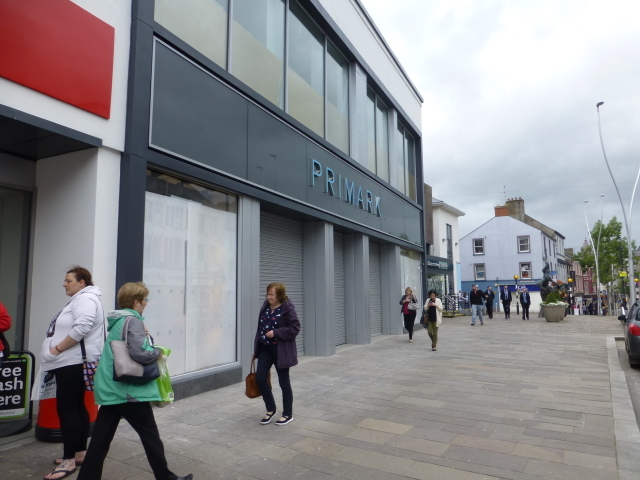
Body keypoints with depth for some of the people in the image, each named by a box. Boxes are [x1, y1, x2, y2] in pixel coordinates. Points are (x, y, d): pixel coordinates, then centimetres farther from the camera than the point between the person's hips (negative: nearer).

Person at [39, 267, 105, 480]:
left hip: (74, 364, -11)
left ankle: (69, 460, -1)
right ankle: (80, 452, 23)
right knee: (76, 407, 14)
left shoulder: (85, 299, -15)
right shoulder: (78, 299, 20)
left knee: (67, 410, -7)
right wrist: (57, 350, 14)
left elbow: (81, 329, -28)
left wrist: (57, 348, -19)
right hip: (70, 363, 11)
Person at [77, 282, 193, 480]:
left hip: (111, 389, 9)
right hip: (129, 390, -8)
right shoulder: (133, 321, -16)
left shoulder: (118, 321, 13)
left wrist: (150, 347, 10)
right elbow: (140, 353, -27)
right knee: (151, 436, 5)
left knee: (100, 439, 12)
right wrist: (158, 352, -10)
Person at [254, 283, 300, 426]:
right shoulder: (265, 307, 6)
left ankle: (288, 414, 21)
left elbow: (294, 329, -16)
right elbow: (260, 327, 14)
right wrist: (256, 348, 15)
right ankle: (270, 409, 23)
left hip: (280, 350, -6)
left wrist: (276, 332, -23)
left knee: (284, 381, 5)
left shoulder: (287, 308, -14)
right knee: (260, 377, 1)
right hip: (264, 348, 6)